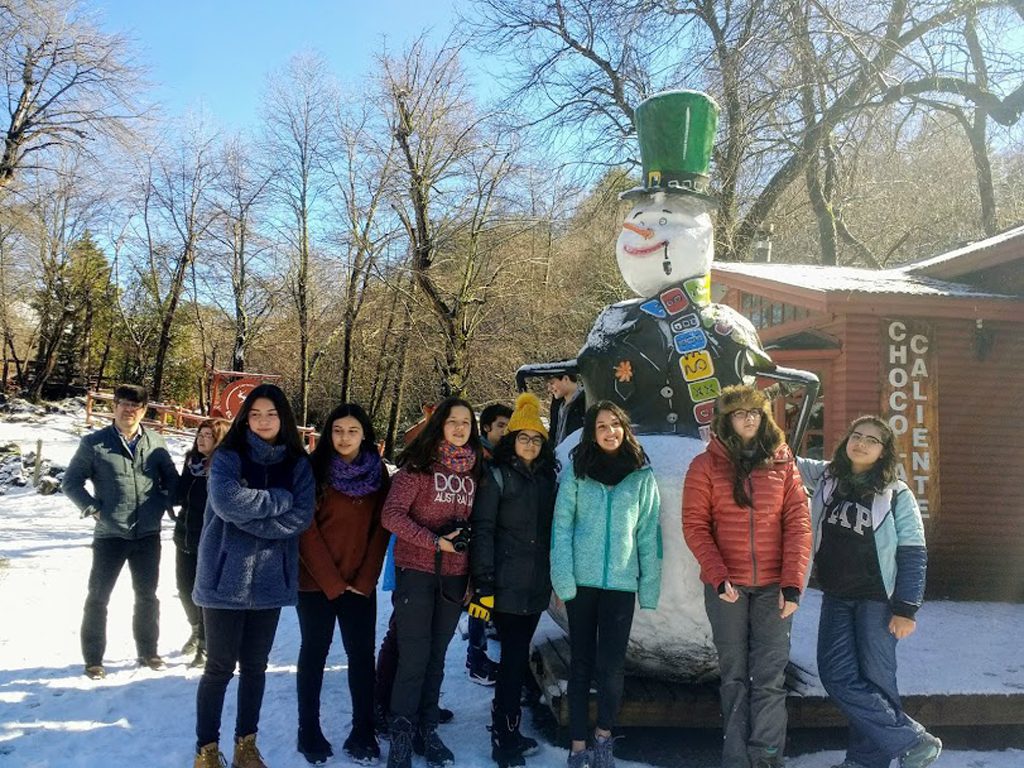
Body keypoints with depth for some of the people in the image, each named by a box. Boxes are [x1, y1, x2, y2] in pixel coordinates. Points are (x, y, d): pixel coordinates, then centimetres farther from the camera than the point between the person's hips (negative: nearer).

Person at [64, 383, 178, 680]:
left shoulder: (155, 442, 2)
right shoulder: (94, 443, -5)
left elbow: (171, 478, 13)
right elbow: (71, 482, 2)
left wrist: (165, 505, 0)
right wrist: (92, 508, -7)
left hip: (148, 534, 3)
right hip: (109, 535, -2)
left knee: (147, 596, 14)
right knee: (98, 598, 5)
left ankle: (148, 652, 29)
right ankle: (93, 659, 19)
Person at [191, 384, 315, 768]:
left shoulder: (298, 463, 4)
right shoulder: (228, 457, -4)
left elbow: (301, 517, -8)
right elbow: (226, 500, -23)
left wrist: (250, 519, -16)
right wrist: (280, 499, -14)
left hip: (271, 579, 3)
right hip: (226, 575, -3)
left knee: (255, 665, 14)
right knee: (220, 667, 4)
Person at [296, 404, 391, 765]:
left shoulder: (377, 472, 2)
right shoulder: (315, 469, -7)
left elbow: (381, 529, 1)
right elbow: (306, 530, -10)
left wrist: (364, 579, -8)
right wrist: (332, 581, -13)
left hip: (360, 583, 2)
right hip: (316, 580, -2)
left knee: (362, 655, 4)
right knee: (314, 653, 9)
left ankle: (363, 733, 15)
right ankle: (309, 732, 20)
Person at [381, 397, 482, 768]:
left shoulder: (473, 470, 8)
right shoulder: (419, 464, -7)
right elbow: (392, 515, -15)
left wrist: (474, 571, 8)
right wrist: (437, 542, -19)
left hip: (454, 576, 5)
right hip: (416, 572, -5)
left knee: (436, 657, 13)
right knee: (414, 658, -3)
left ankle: (427, 730, 26)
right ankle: (401, 737, 11)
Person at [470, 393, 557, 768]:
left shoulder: (548, 479, 12)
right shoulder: (497, 475, -6)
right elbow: (482, 530, -11)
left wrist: (558, 578, 17)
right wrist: (483, 583, -16)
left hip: (536, 585, 6)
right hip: (506, 584, -6)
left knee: (517, 656, 13)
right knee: (515, 658, -6)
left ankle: (504, 727, 27)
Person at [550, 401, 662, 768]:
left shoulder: (642, 475, 3)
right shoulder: (576, 471, 1)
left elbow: (649, 532, 3)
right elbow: (562, 526, -2)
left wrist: (649, 585, -1)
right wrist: (563, 579, -10)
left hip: (621, 582, 0)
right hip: (581, 580, 0)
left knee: (611, 664, -1)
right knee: (581, 662, 8)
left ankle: (604, 735, 23)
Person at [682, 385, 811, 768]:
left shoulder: (782, 464, 6)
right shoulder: (706, 466, 2)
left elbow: (798, 524, 1)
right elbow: (695, 526, -2)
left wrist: (792, 584, -8)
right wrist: (718, 577, -13)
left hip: (774, 586, 1)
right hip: (726, 586, -1)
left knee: (770, 678, -2)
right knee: (734, 677, 7)